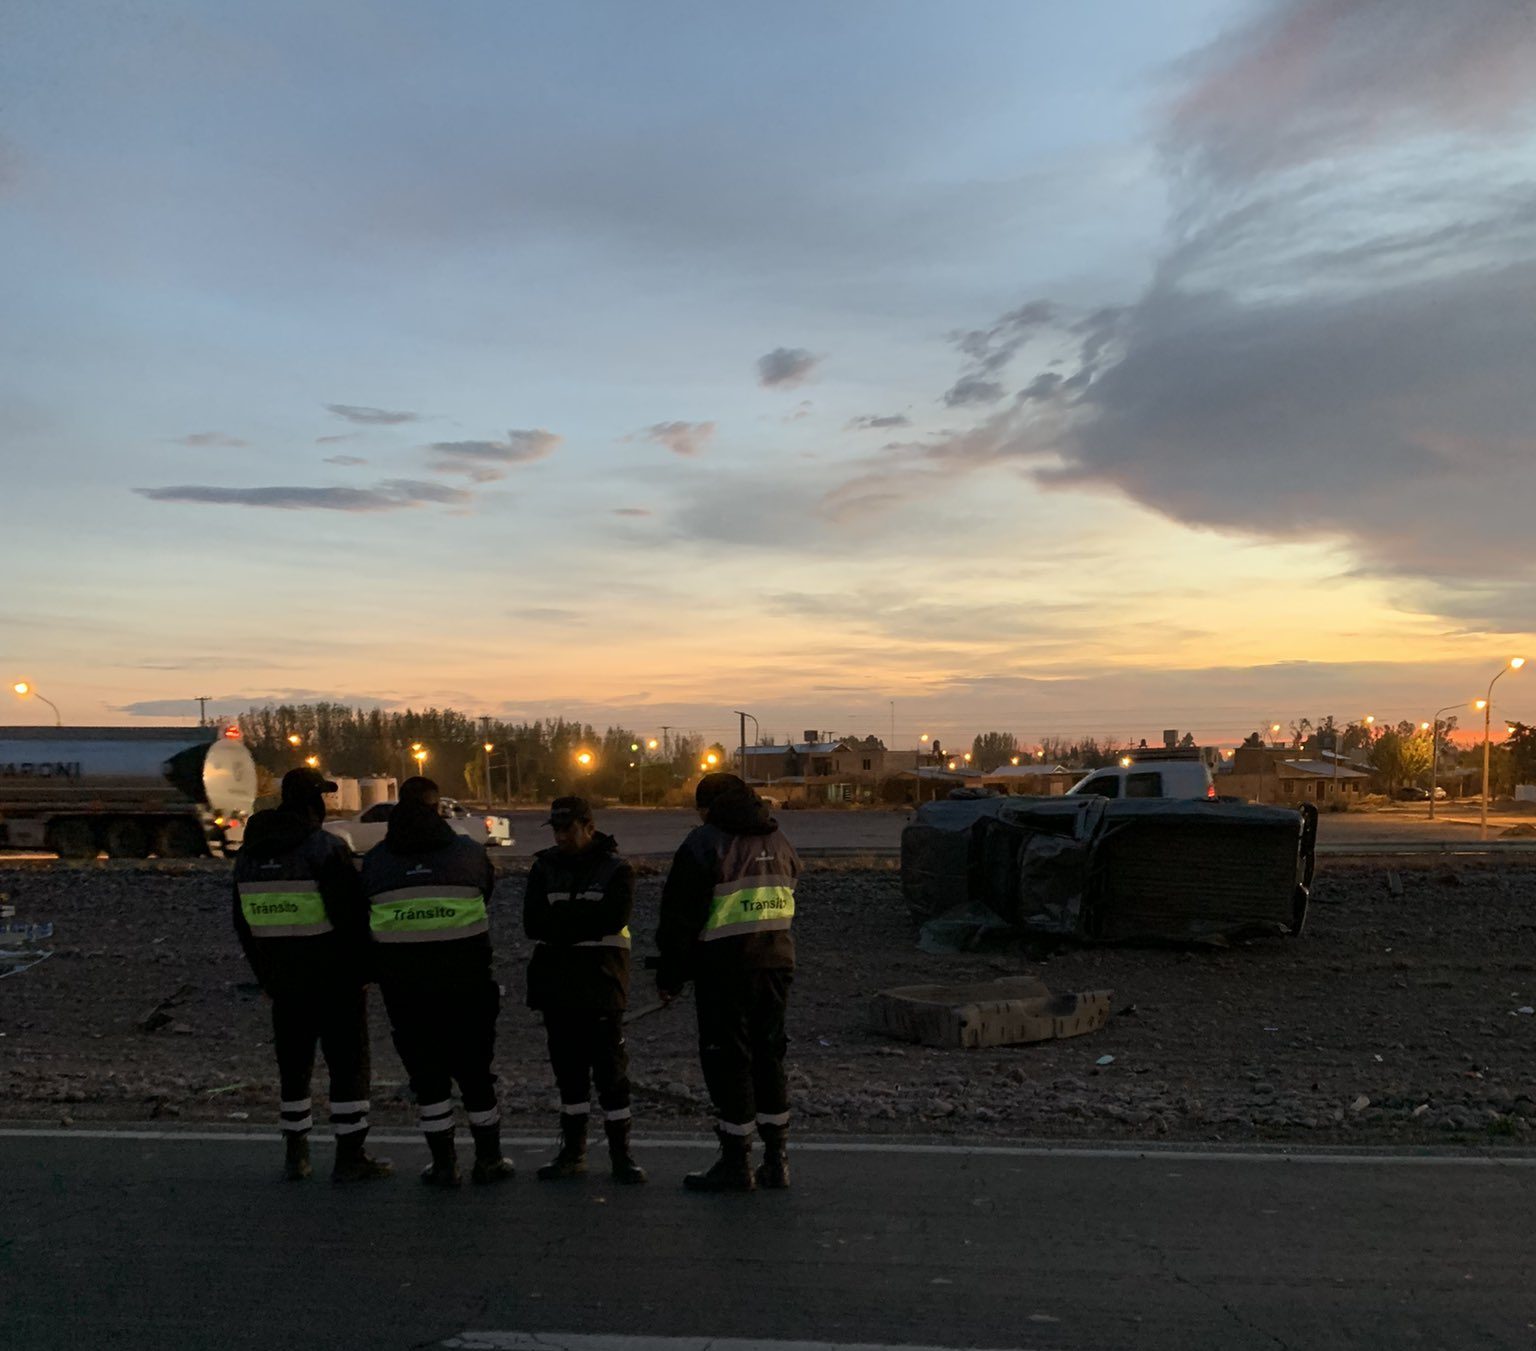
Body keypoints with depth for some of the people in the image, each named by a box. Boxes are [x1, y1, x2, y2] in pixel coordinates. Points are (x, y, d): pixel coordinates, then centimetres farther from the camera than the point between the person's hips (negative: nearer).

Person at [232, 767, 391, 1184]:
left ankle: (295, 1155, 22)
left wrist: (266, 977, 19)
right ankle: (350, 1157, 4)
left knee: (293, 1066, 16)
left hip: (284, 982, 6)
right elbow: (352, 915, -18)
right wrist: (362, 970, -7)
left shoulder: (248, 854, 8)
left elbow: (244, 923, 14)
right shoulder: (326, 848, -14)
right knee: (348, 1065, 2)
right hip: (336, 980, -6)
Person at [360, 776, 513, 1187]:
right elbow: (489, 891, 12)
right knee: (474, 1067, 11)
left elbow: (363, 919, 8)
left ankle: (444, 1164, 14)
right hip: (466, 980, -1)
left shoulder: (376, 859, 2)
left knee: (426, 1072, 11)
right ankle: (488, 1160, 19)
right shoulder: (468, 851, -2)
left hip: (402, 981, 1)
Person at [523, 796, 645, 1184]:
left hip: (601, 986, -4)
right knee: (569, 1071, 12)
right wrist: (584, 919, -16)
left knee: (611, 1072, 0)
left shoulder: (616, 869, -2)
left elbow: (612, 919, -18)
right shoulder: (543, 868, 8)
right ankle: (573, 1151, 23)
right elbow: (534, 923, -5)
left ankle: (620, 1154, 10)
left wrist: (560, 920, -14)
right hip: (556, 987, 4)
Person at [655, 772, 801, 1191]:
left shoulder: (704, 842, -7)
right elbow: (783, 906, 15)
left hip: (726, 966, -6)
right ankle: (776, 1160, 19)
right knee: (769, 1055, 14)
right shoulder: (778, 840, 14)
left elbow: (680, 917, -7)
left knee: (727, 1060, 2)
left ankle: (736, 1164, 7)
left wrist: (669, 976, 0)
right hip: (778, 963, 7)